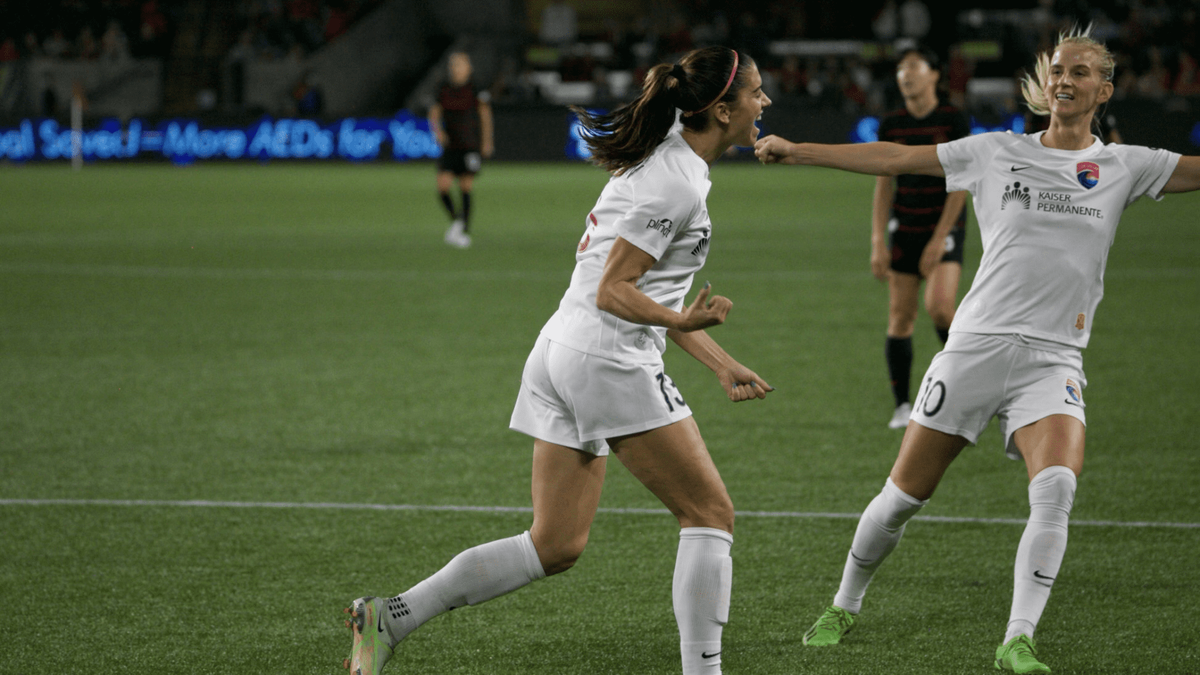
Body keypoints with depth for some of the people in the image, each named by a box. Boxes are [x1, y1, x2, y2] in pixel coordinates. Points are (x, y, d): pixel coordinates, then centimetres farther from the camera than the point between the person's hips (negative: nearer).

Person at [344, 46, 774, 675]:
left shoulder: (663, 162, 17)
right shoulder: (677, 184, -14)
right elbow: (612, 292, -17)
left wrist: (721, 364, 22)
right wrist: (685, 321, -28)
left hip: (562, 355, 10)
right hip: (609, 362, -10)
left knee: (555, 546, 9)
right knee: (709, 513, 0)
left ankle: (388, 618, 7)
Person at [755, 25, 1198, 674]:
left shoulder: (1123, 166, 6)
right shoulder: (997, 153, 7)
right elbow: (895, 158, 9)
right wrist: (795, 151, 7)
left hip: (1052, 360, 0)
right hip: (976, 345, 0)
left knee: (1056, 486, -25)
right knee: (905, 493, 3)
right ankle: (844, 607, 26)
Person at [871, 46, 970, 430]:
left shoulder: (953, 121, -5)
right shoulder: (891, 126, 5)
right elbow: (884, 185, 7)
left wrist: (939, 239, -15)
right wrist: (878, 243, -1)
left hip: (944, 228, -3)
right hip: (904, 229, 3)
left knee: (939, 306, -22)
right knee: (900, 315, -1)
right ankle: (902, 406, 7)